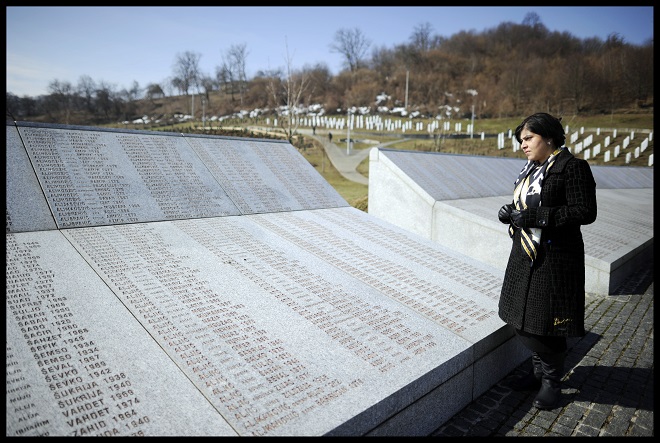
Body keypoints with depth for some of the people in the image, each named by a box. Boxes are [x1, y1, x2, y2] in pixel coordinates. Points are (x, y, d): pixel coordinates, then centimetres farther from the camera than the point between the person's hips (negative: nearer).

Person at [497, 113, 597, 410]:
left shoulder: (572, 167, -12)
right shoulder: (532, 168, 13)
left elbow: (585, 212, -18)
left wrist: (535, 217, -23)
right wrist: (510, 212, -1)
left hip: (554, 259, -8)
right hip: (525, 255, 8)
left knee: (546, 324, 3)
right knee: (522, 320, 14)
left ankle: (552, 382, 26)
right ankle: (540, 372, 35)